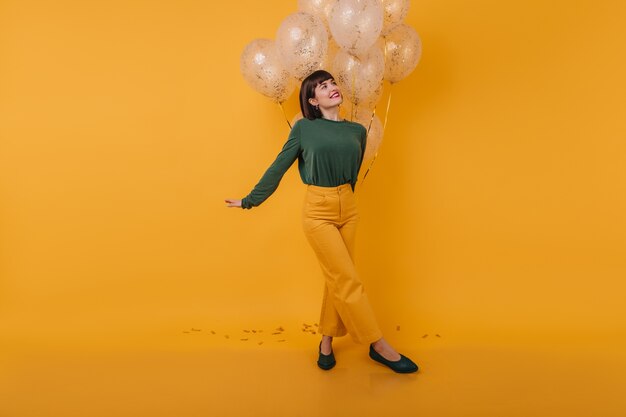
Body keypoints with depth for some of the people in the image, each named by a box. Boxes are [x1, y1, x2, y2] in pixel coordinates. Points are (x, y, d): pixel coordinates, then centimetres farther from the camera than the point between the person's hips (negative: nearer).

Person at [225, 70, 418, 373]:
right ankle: (379, 346, 8)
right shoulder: (304, 128, -5)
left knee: (337, 280, 10)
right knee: (348, 280, -3)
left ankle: (327, 341, 26)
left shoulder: (358, 131, 5)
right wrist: (250, 200, 4)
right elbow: (278, 167, 0)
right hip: (318, 212, -4)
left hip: (348, 210, 5)